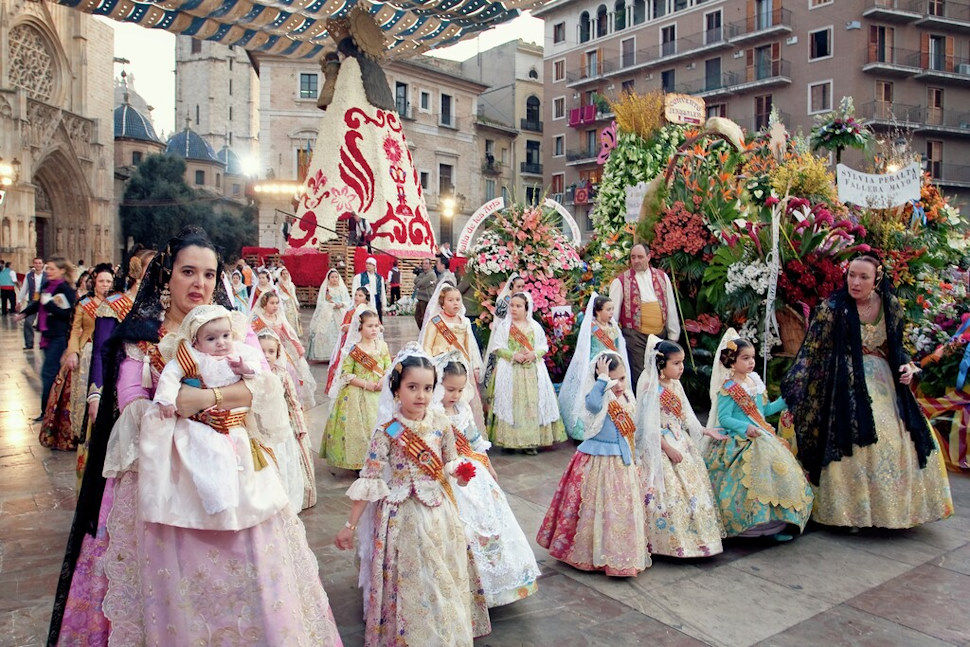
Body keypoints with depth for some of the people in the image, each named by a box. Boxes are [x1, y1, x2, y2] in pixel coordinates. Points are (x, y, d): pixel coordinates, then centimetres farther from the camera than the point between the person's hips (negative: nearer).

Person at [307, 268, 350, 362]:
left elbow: (348, 301, 6)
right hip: (327, 315, -1)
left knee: (341, 334, -10)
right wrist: (332, 305, -11)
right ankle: (327, 356, -8)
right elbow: (320, 302, -1)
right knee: (327, 334, -10)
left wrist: (342, 304, -14)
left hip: (340, 316, 1)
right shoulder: (324, 288, 5)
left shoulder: (342, 288, 10)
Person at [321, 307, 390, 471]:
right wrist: (366, 384, -17)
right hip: (358, 396, -3)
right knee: (359, 426, -2)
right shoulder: (353, 349, -7)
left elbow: (389, 368, 7)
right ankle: (359, 464, 10)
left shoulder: (382, 346, 5)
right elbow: (346, 375, -9)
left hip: (379, 395, 4)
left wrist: (383, 380, -14)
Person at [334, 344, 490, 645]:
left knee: (446, 579, 15)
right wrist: (350, 525, -10)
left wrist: (459, 472, -12)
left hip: (439, 512, 4)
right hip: (403, 517, -3)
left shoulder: (441, 422, -4)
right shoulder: (388, 431, -14)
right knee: (409, 582, 8)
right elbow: (369, 479, -12)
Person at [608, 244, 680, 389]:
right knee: (638, 377, -5)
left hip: (660, 333, 4)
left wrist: (673, 335, 10)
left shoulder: (662, 277, 10)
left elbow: (671, 307, 12)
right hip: (634, 335, -4)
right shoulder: (621, 281, -1)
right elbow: (613, 311, 0)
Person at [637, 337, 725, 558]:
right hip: (661, 448, -8)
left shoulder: (675, 385, 6)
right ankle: (671, 541, 8)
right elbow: (650, 426, -19)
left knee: (692, 488, 12)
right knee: (668, 494, -6)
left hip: (681, 443, 9)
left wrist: (707, 431, 14)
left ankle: (691, 537, 25)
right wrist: (668, 449, -20)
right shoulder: (651, 390, -18)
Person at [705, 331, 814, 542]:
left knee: (781, 470, -4)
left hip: (762, 438, 8)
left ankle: (776, 523, 1)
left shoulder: (755, 382, 12)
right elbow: (723, 418, -16)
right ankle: (755, 523, -10)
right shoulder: (727, 389, -10)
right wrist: (745, 428, -28)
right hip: (739, 442, -8)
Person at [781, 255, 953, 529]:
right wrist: (791, 388, -18)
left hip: (885, 383, 5)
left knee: (893, 443, 8)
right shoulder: (832, 309, -11)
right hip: (848, 387, -5)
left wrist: (907, 365, -2)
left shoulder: (891, 306, 3)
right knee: (855, 444, -8)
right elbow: (810, 352, -12)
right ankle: (854, 512, 5)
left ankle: (894, 508, 25)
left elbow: (896, 347, 18)